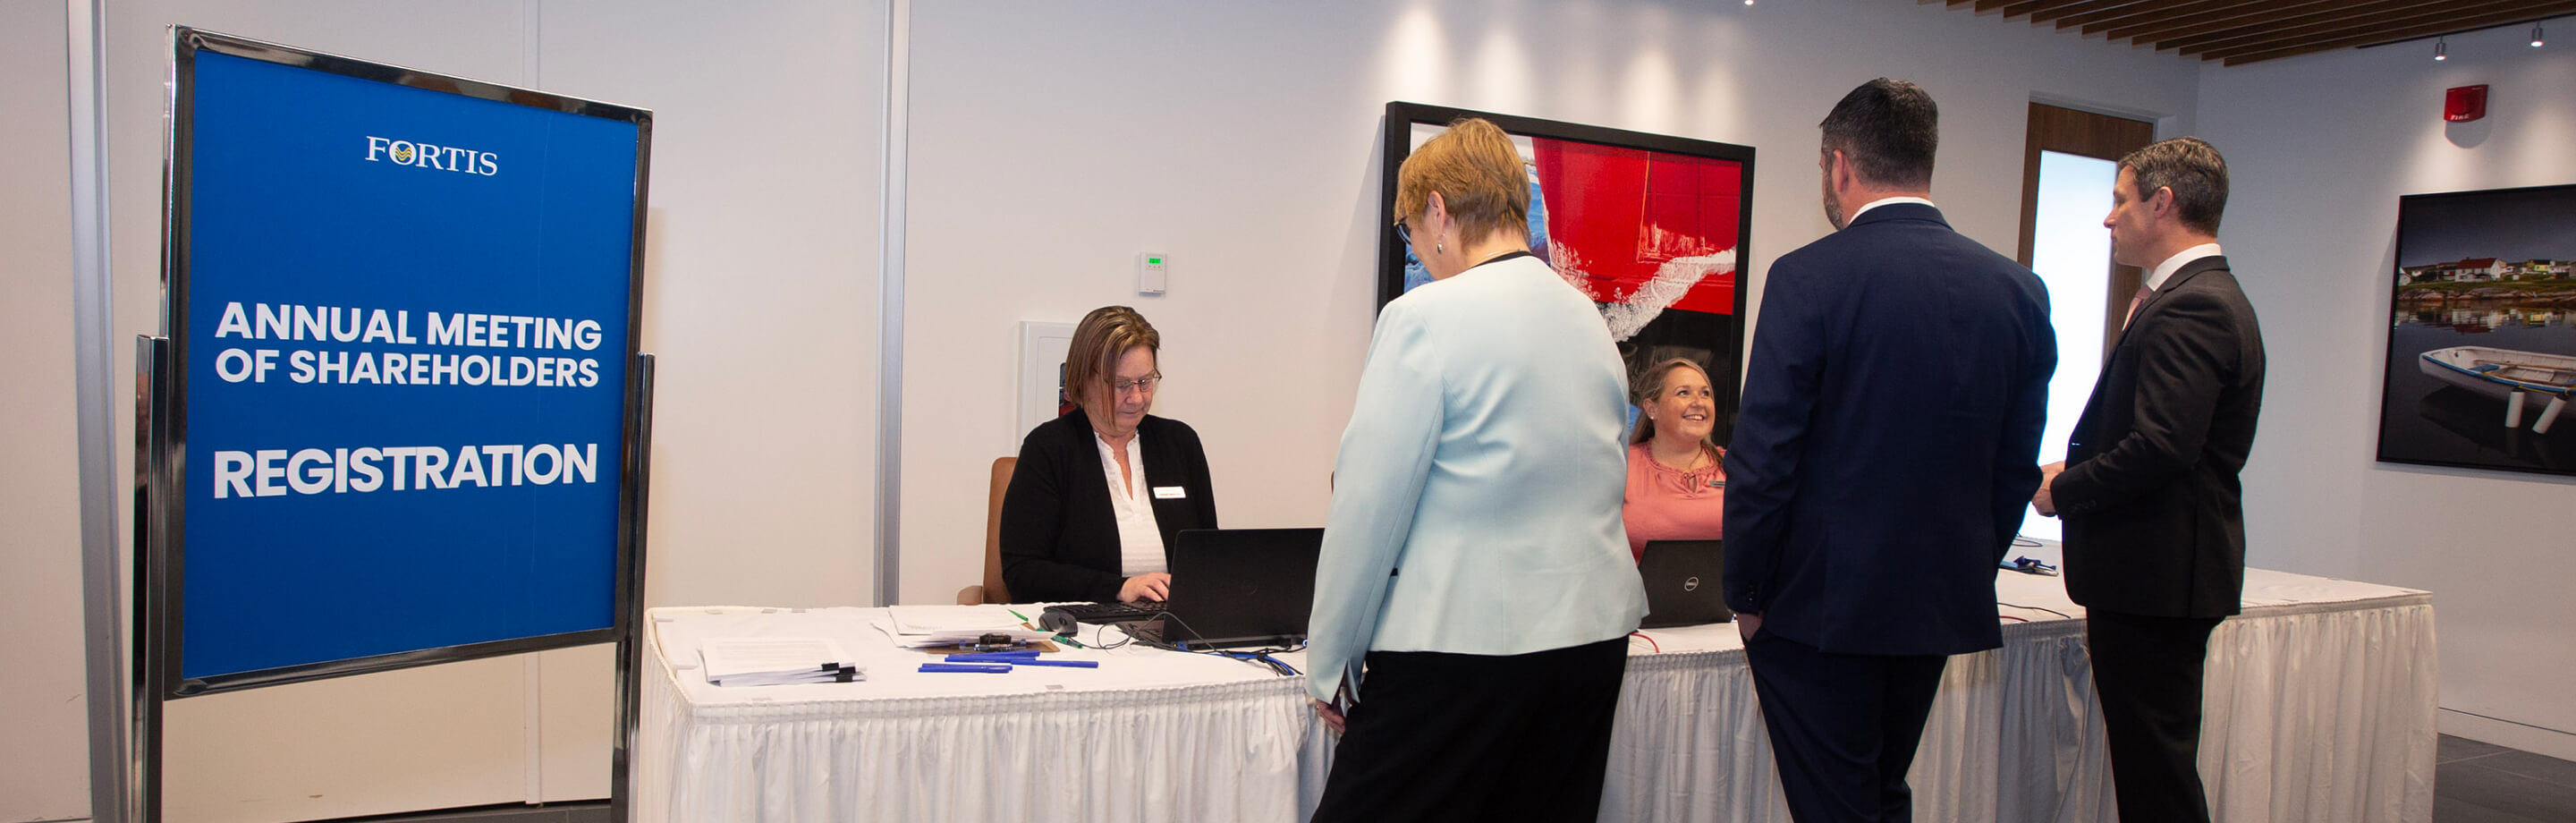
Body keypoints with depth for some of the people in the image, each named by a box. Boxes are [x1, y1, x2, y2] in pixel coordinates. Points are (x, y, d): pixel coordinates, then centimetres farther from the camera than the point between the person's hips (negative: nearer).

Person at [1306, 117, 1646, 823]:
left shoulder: (1425, 319, -11)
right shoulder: (1588, 318, 10)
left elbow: (1368, 504, -11)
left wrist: (1329, 664, -2)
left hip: (1464, 643, -7)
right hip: (1594, 633, 8)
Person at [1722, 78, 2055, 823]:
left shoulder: (1808, 279, -15)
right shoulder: (2017, 291, 2)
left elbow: (1762, 459, -16)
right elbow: (2016, 467, 6)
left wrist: (1746, 594, -5)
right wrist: (1969, 574, 16)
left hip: (1821, 605, -6)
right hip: (1941, 606, 6)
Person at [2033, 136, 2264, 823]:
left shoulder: (2190, 309, -17)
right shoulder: (2207, 297, 17)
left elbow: (2160, 448, -25)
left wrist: (2062, 489, -11)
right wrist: (2074, 471, 7)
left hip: (2157, 582, -10)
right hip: (2158, 582, 10)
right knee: (2151, 765, 17)